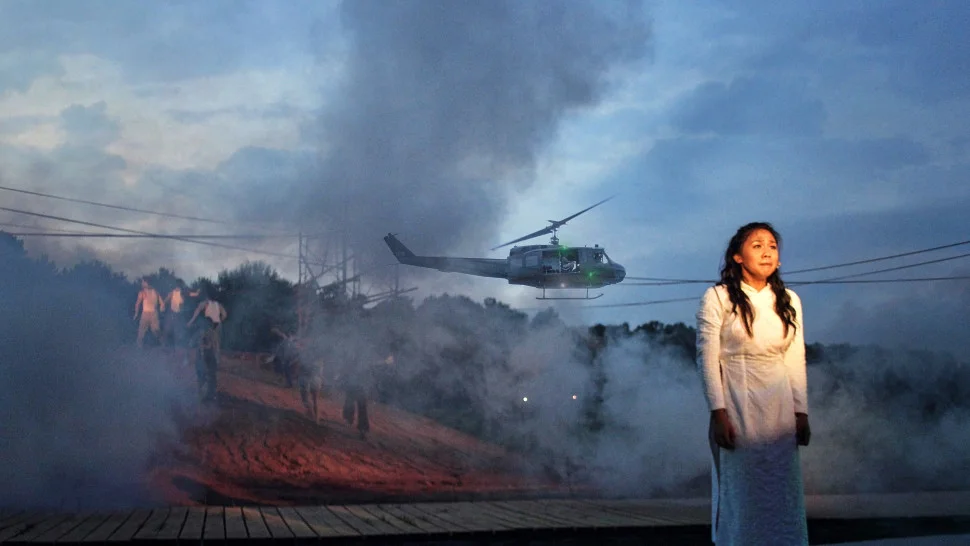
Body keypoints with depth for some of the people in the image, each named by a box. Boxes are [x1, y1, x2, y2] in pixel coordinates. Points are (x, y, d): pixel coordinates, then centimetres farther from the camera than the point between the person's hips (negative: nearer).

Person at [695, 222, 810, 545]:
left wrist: (801, 412, 4)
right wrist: (718, 413, -13)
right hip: (736, 406, -4)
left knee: (784, 493, 4)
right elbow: (707, 357, -8)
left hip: (779, 408, 4)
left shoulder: (789, 300, 9)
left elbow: (796, 360, 9)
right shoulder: (718, 297, -5)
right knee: (741, 491, 0)